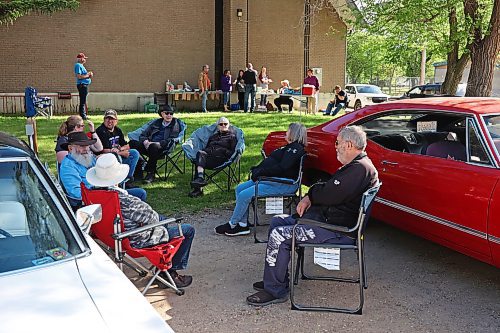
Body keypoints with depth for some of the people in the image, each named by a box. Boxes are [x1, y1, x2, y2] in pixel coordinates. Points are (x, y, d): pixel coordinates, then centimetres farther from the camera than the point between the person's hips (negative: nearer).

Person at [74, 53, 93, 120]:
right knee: (83, 101, -8)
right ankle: (83, 116, -6)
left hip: (85, 85, 11)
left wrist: (89, 74, 6)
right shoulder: (78, 65, -11)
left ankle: (84, 116, 20)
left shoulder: (81, 66, 20)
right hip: (82, 85, -11)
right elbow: (79, 76, -22)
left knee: (84, 101, 14)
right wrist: (88, 75, -13)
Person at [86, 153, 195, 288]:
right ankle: (169, 271, 14)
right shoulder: (125, 201, -36)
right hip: (137, 241, -9)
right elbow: (151, 217, -21)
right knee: (188, 230, 1)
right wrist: (155, 216, 2)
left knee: (161, 219, 33)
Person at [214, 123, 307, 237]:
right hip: (272, 179, 11)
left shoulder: (296, 148, -10)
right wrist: (257, 170, 5)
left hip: (284, 184, -11)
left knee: (245, 195, -18)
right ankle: (243, 225, -1)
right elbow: (269, 162, 21)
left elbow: (281, 168, -22)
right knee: (240, 189, 4)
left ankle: (232, 225, -1)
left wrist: (260, 172, -17)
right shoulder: (289, 147, 23)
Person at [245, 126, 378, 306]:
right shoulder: (357, 165, 15)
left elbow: (329, 195, -25)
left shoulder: (359, 169, -21)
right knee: (278, 221, 10)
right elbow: (329, 188, 17)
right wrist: (309, 198, -2)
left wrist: (311, 194, -2)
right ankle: (276, 279, 16)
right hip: (327, 216, 11)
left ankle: (275, 291, -4)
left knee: (279, 235, -18)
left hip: (340, 231, -11)